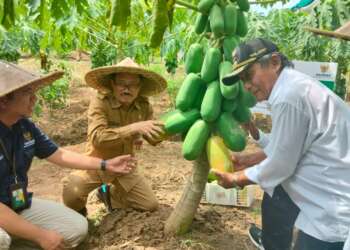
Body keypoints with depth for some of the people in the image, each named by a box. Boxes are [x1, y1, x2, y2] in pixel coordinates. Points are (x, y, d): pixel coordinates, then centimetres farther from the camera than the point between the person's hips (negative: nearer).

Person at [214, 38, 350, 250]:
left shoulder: (289, 96, -26)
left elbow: (279, 165, -18)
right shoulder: (292, 85, 6)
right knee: (275, 199, 24)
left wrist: (236, 179, -3)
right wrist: (246, 163, 18)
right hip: (327, 186, 10)